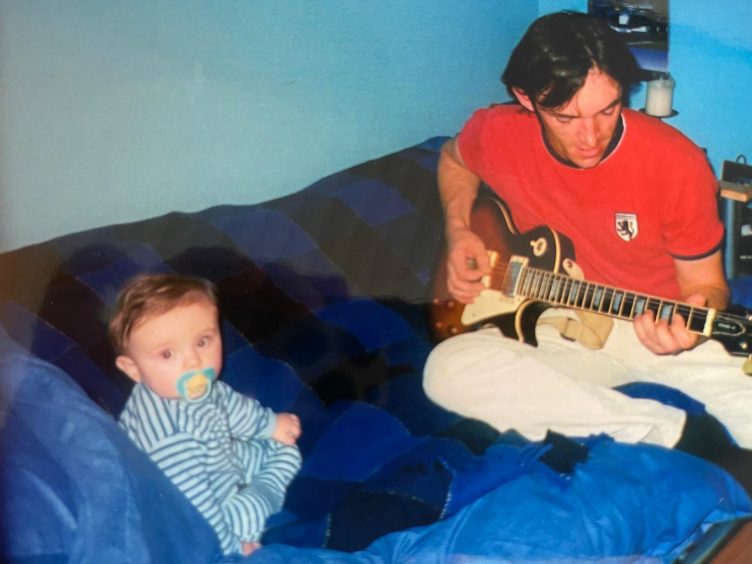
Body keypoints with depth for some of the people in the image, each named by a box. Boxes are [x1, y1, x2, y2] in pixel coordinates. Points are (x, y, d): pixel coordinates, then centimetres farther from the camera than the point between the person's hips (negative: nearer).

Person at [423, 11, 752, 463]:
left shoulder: (676, 163, -16)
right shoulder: (497, 134, -9)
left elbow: (707, 284, -5)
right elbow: (454, 160, 18)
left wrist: (694, 318, -29)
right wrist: (459, 231, 1)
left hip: (660, 327, -3)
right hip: (559, 328, 4)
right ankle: (669, 430, -25)